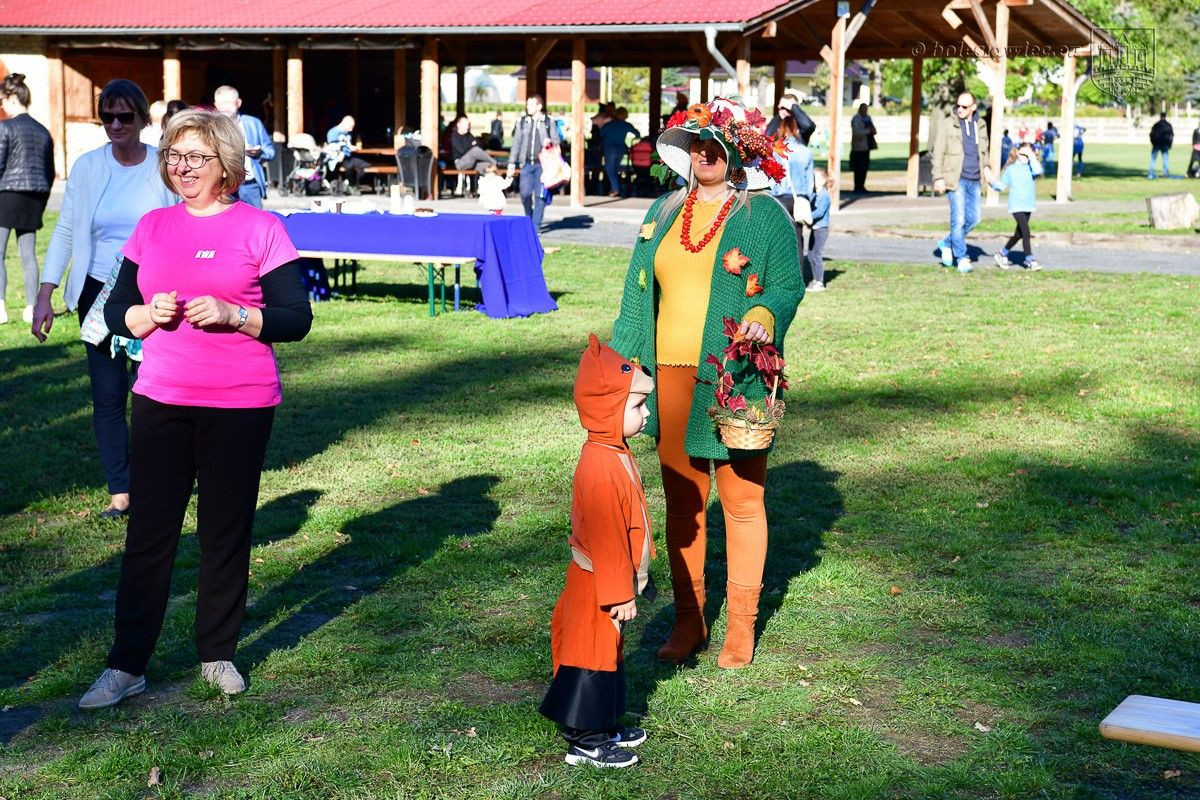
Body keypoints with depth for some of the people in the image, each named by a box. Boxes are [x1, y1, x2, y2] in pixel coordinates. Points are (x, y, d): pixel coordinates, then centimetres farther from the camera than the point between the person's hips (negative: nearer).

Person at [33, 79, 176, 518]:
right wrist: (44, 297, 0)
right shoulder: (87, 167, 2)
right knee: (107, 396, 3)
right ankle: (119, 491, 11)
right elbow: (64, 231, 5)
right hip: (99, 295, 2)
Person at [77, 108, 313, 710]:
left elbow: (297, 319, -5)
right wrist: (147, 314, -10)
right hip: (160, 400, 3)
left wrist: (233, 314, -19)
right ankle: (126, 665, 12)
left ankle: (218, 654, 23)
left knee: (226, 533, 7)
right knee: (148, 531, 4)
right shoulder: (153, 227, 9)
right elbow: (116, 309, 12)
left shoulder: (261, 229, -3)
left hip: (239, 405, -3)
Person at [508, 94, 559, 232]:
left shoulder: (547, 122, 4)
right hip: (527, 163, 2)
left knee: (540, 195, -4)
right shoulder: (522, 121, 10)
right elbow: (516, 142, 12)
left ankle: (536, 226, 4)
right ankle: (529, 217, 22)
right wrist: (512, 163, 8)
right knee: (525, 193, -4)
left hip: (542, 164, -2)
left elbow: (556, 140, 11)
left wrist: (549, 141, -13)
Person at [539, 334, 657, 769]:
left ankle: (602, 728, 31)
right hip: (597, 585, -10)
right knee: (594, 654, 0)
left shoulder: (615, 454, 6)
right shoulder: (601, 466, -27)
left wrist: (635, 578, 22)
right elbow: (606, 538, -25)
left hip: (615, 576, 10)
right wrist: (619, 594, -20)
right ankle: (585, 741, 11)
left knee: (607, 651, 19)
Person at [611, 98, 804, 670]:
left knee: (742, 502, 2)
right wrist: (623, 361, 10)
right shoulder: (664, 213, 13)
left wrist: (765, 316, -24)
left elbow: (789, 284, -3)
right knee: (681, 501, 9)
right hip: (671, 378, 5)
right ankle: (687, 622, 20)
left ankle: (741, 628, 12)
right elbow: (638, 291, 15)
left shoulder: (764, 215, -2)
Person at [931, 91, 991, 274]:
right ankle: (961, 257, 2)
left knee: (973, 218, 7)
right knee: (958, 219, -8)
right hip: (956, 180, -5)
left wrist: (986, 167, 8)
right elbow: (938, 154, -4)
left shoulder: (980, 127, 12)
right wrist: (938, 177, -11)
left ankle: (947, 244, 25)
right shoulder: (947, 126, -3)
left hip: (974, 181, 5)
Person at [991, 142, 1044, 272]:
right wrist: (992, 182, -11)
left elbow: (1038, 170, -18)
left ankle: (1002, 254, 30)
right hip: (1016, 206, -4)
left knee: (1019, 233, 13)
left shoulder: (1030, 167, 5)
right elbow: (1001, 186, 6)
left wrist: (1032, 157, -15)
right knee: (1025, 232, -13)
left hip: (1028, 206, 4)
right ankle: (1030, 260, -10)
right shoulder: (1011, 169, 2)